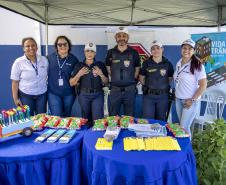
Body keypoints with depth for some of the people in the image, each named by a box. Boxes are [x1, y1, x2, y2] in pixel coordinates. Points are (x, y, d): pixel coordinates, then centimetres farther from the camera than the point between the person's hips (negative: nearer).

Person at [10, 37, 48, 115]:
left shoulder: (44, 60, -1)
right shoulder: (18, 62, -10)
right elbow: (15, 82, -6)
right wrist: (15, 98, -6)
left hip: (42, 95, 3)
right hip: (25, 95, -2)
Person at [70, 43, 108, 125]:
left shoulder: (100, 65, 4)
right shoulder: (79, 66, 5)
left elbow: (106, 82, 5)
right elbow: (72, 83, 3)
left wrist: (101, 74, -13)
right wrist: (79, 74, -12)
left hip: (97, 95, -1)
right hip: (84, 95, 1)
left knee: (98, 119, -11)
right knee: (86, 119, 9)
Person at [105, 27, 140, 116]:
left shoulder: (134, 53, 2)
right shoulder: (110, 53, 4)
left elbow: (137, 69, 10)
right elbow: (108, 69, 12)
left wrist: (131, 81, 6)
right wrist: (116, 80, 10)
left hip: (130, 90, 0)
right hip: (115, 90, 1)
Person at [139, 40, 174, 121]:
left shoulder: (168, 64, 0)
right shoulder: (146, 63, -1)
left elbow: (170, 78, 7)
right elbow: (141, 78, 6)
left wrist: (163, 85, -1)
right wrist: (148, 86, -1)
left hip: (163, 96, 1)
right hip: (148, 95, 0)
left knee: (161, 120, 13)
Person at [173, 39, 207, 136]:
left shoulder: (197, 65, -13)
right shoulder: (178, 64, 6)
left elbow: (203, 85, -14)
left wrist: (192, 100, -15)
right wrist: (176, 93, 9)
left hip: (190, 101, -6)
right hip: (178, 99, 6)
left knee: (184, 127, -4)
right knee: (181, 126, 13)